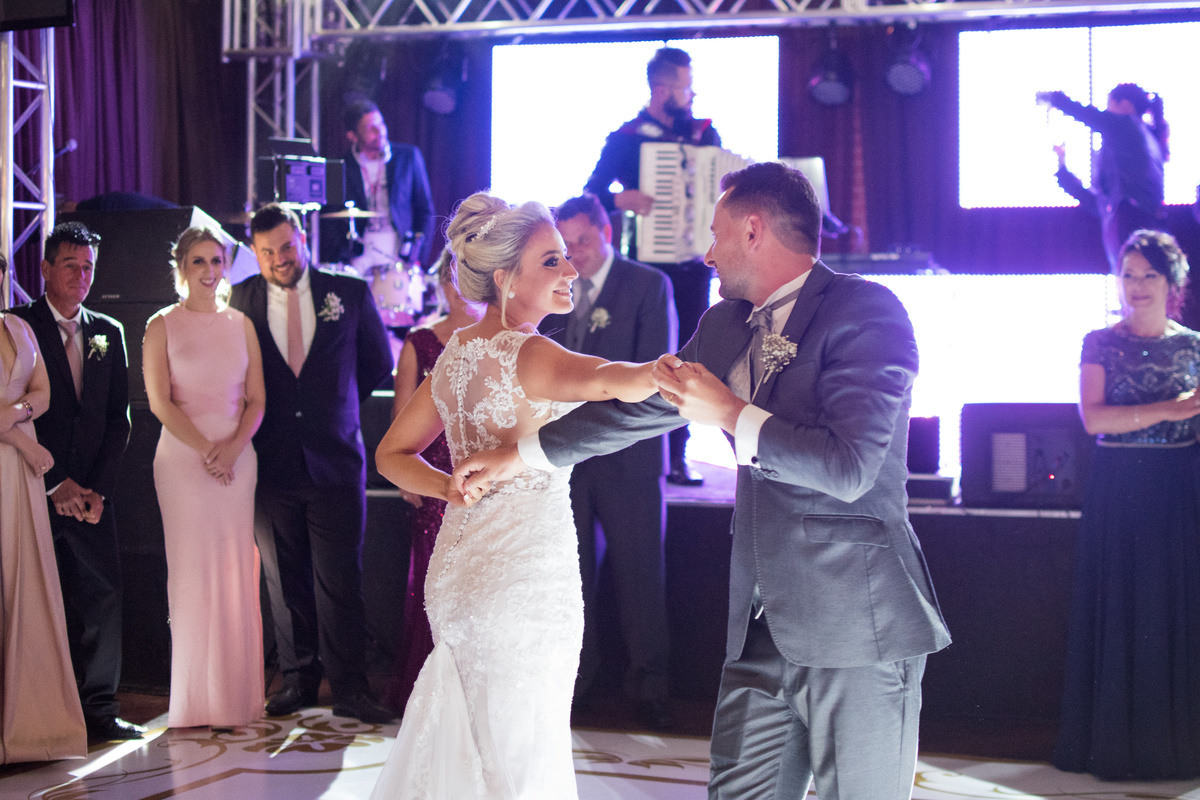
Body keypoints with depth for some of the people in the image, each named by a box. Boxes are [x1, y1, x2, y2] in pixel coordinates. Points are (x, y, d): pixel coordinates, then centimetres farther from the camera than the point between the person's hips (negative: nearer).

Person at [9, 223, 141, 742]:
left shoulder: (108, 333, 13)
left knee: (104, 592, -1)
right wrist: (54, 484, -9)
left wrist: (97, 487, 0)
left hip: (91, 491, 4)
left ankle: (100, 708, 7)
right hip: (35, 489, -4)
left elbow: (118, 418, 12)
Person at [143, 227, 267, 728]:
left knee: (237, 572, 1)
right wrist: (205, 449, -12)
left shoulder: (241, 325, 11)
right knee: (192, 574, -4)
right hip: (182, 457, -3)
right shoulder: (162, 326, 3)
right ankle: (196, 701, 2)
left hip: (238, 457, 3)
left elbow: (256, 399, 8)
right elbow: (159, 401, -3)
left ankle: (237, 695, 8)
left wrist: (232, 446, -8)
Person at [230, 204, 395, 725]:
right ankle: (298, 680, 19)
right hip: (272, 462, 1)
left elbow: (378, 361, 14)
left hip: (335, 459, -1)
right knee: (284, 581, 7)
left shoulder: (350, 293, 2)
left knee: (340, 580, -2)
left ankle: (349, 689, 4)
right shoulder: (241, 300, 4)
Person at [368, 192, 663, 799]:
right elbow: (609, 381, -40)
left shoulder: (457, 352, 9)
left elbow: (392, 454, 15)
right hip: (524, 583, -8)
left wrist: (451, 488, 1)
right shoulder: (528, 354, -18)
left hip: (457, 571, 8)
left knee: (462, 748, 18)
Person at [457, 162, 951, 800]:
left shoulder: (865, 311, -10)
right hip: (762, 627, 7)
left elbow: (849, 468, -19)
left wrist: (728, 412, -13)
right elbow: (646, 402, 25)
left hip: (856, 630, -7)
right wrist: (521, 454, 26)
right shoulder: (724, 325, 14)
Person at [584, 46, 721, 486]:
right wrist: (621, 200, -24)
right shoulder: (626, 138, -3)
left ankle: (678, 456, 10)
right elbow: (591, 193, -5)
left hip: (694, 264, 4)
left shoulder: (704, 133, 10)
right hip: (650, 264, -4)